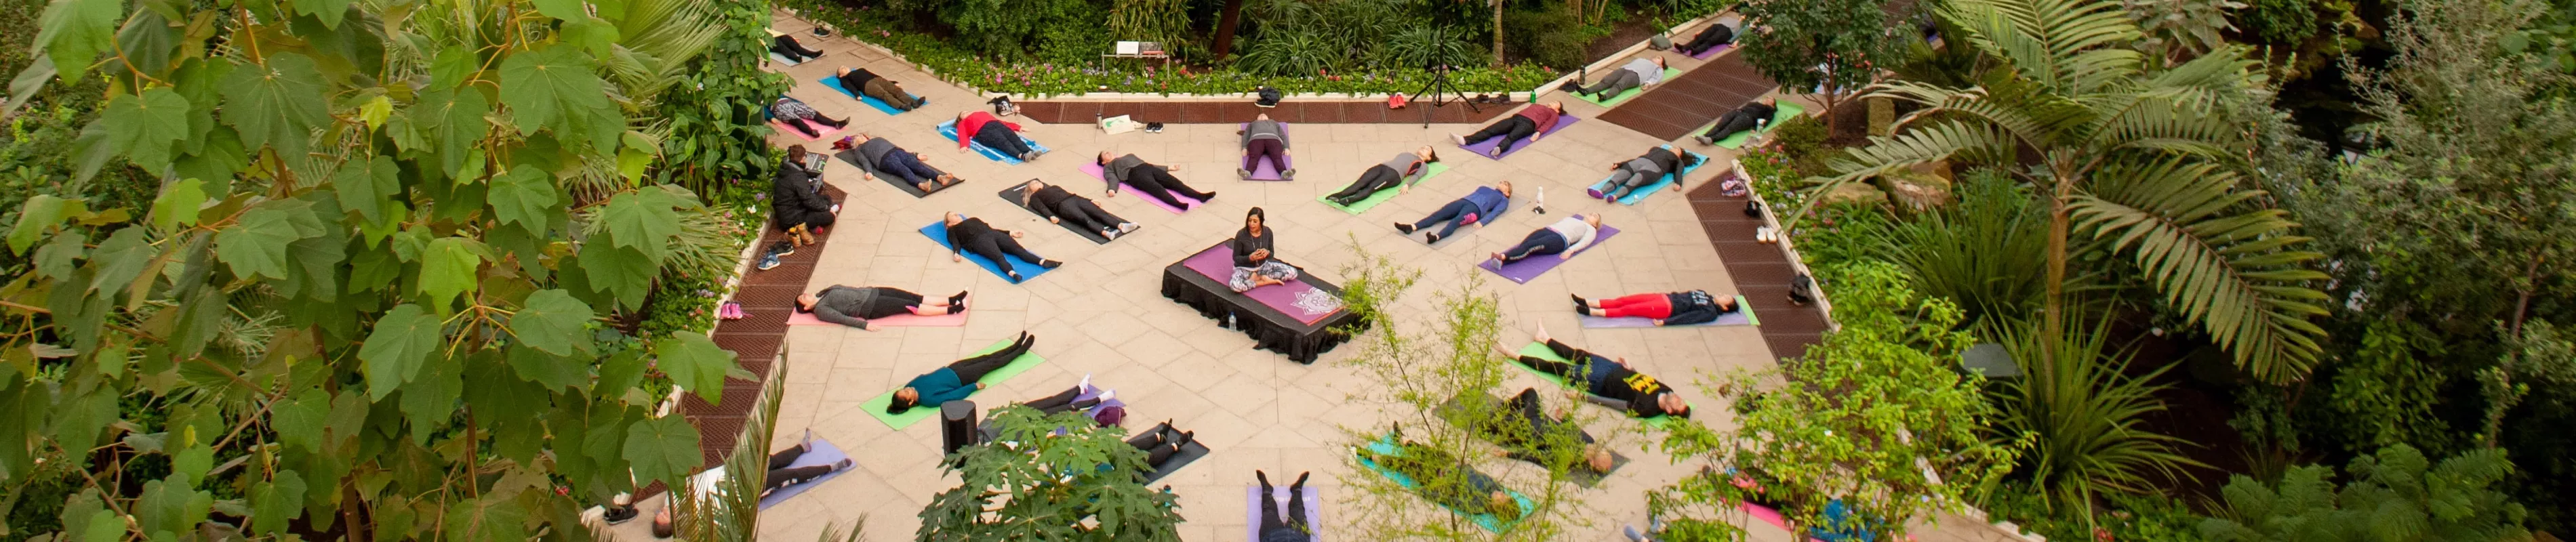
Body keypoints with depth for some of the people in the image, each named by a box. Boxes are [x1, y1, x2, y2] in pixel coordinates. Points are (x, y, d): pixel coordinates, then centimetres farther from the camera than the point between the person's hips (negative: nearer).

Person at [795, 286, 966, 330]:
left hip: (870, 293, 8)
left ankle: (951, 300, -6)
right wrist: (864, 324, -26)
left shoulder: (826, 293, 18)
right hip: (869, 307, -8)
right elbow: (842, 318, -17)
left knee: (913, 297, -5)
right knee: (910, 306, -15)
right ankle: (951, 310, -14)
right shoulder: (821, 310, -7)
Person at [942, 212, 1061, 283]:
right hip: (980, 240, -5)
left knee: (1018, 249, -21)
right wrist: (956, 253, -17)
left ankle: (1043, 262, -44)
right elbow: (956, 243, 6)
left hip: (993, 234, 5)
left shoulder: (973, 220, 39)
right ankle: (1012, 273, -66)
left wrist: (1010, 233, 29)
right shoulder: (953, 230, 23)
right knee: (999, 256, -36)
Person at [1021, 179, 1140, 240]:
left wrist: (1090, 201, 21)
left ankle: (1122, 226, -44)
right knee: (1084, 218, -34)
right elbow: (1041, 207, 3)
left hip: (1074, 199, 6)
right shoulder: (1035, 197, 21)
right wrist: (1051, 216, -18)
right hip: (1063, 205, -6)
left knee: (1099, 212, -22)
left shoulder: (1054, 188, 38)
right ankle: (1105, 232, -58)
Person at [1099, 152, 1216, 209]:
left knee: (1173, 182, -19)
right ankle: (1177, 204, -60)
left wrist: (1168, 168, 32)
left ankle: (1200, 196, -38)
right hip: (1135, 174, -6)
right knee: (1156, 188, -35)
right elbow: (1113, 178, 3)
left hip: (1147, 168, 6)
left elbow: (1147, 164, 37)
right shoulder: (1108, 168, 23)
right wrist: (1112, 189, -20)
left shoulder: (1129, 156, 40)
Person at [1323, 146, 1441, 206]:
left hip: (1394, 174, -5)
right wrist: (1367, 169, 21)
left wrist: (1407, 184, -20)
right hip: (1382, 167, 5)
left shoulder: (1423, 166, 21)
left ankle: (1348, 201, -57)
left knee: (1371, 187, -32)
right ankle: (1338, 195, -48)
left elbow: (1417, 176, 2)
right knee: (1361, 183, -25)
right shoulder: (1407, 154, 40)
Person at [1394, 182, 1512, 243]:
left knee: (1455, 222, -36)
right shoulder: (1484, 188, 40)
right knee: (1439, 214, -20)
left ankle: (1436, 237, -64)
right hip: (1463, 201, 6)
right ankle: (1411, 227, -40)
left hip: (1475, 208, -6)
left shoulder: (1503, 200, 21)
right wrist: (1449, 204, 17)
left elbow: (1494, 213, 4)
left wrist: (1482, 222, -16)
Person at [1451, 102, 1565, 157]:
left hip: (1528, 123, -6)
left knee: (1511, 137, -39)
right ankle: (1465, 140, -37)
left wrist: (1538, 132, -15)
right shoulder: (1537, 105, 41)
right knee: (1490, 130, -18)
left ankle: (1499, 149, -70)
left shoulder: (1553, 115, 22)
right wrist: (1513, 115, 14)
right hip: (1515, 118, 6)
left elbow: (1547, 125, 4)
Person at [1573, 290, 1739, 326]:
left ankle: (1593, 312, -20)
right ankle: (1589, 303, -9)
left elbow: (1691, 317, -17)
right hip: (1666, 298, 8)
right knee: (1624, 300, -4)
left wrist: (1666, 322, -26)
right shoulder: (1706, 296, 19)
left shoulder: (1711, 312, -7)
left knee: (1628, 309, -16)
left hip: (1668, 308, -8)